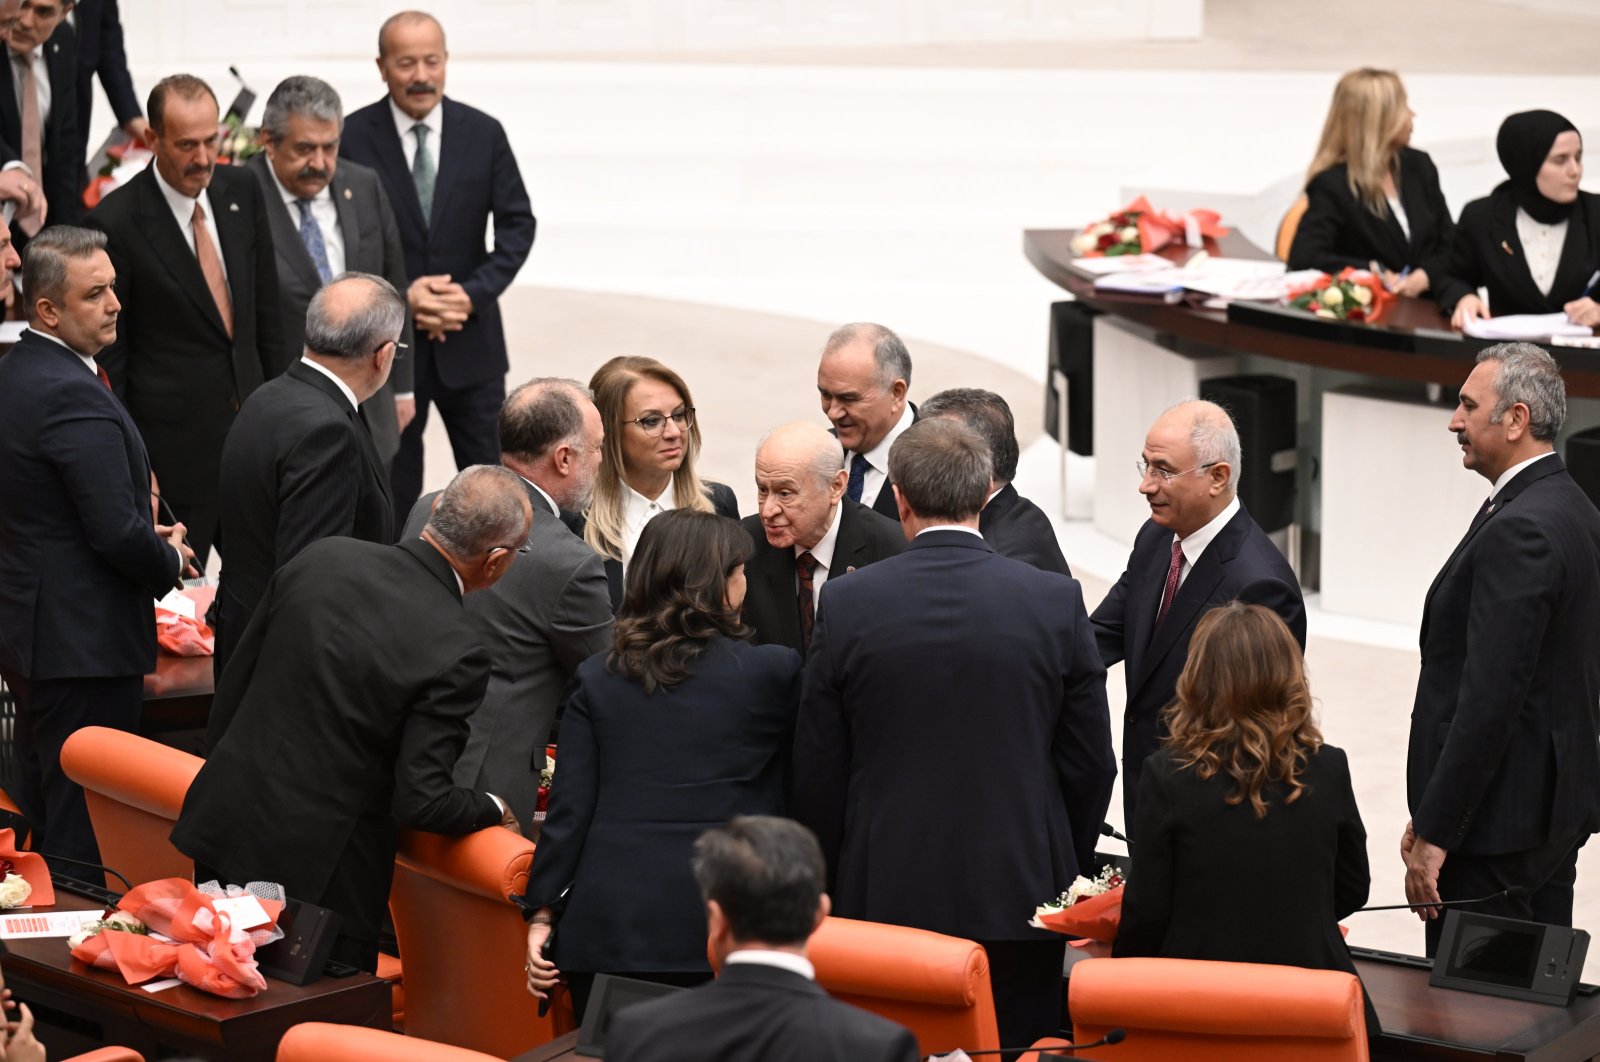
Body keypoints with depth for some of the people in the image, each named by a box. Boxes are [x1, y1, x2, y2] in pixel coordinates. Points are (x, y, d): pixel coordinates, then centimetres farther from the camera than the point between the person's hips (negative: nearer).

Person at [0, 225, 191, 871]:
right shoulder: (74, 395, -22)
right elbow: (118, 533, -24)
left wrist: (147, 541, 11)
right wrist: (170, 559, -3)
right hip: (85, 642, -10)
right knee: (87, 840, -3)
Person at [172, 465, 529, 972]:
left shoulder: (323, 557, -3)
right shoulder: (457, 654, -20)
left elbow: (232, 685, 6)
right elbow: (420, 802, -18)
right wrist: (492, 809, 2)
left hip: (223, 822, 6)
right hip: (319, 870, -6)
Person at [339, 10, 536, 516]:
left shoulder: (484, 133, 0)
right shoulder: (352, 137, -6)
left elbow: (517, 224, 2)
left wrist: (474, 293, -12)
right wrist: (399, 297, -16)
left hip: (470, 339, 2)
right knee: (393, 484, 8)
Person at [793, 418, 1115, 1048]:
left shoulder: (847, 604, -5)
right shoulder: (1057, 602, -4)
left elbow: (817, 771, 1)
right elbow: (1091, 763, 2)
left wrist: (834, 885, 13)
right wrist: (1067, 872, 16)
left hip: (883, 898, 0)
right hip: (1019, 896, 0)